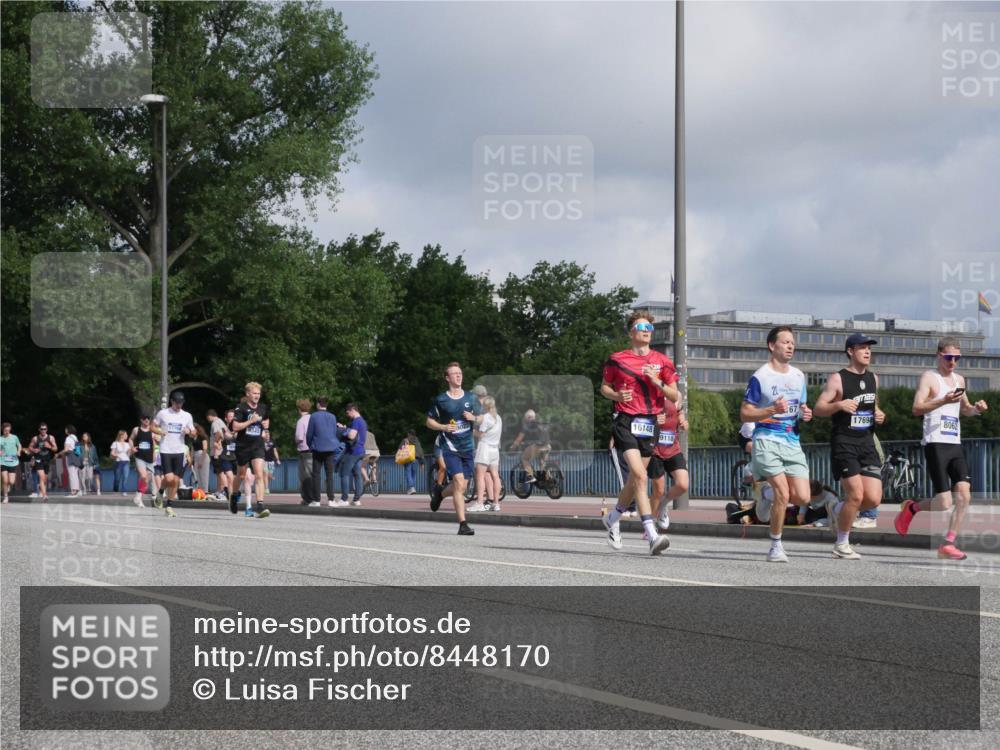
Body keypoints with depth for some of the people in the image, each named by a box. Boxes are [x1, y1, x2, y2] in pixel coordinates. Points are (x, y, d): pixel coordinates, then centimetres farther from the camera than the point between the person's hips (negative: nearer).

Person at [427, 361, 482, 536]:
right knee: (459, 482, -17)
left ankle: (440, 492, 41)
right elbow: (429, 422, 6)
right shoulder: (440, 400, -1)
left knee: (462, 486, 7)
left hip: (467, 447, 4)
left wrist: (473, 418, -6)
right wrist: (443, 427, -13)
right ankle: (463, 524, -15)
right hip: (450, 447, -4)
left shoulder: (471, 397, 8)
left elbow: (480, 418, 17)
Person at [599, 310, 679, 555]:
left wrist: (658, 382, -9)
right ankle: (652, 535, -25)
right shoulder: (617, 359, 3)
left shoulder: (662, 361, 9)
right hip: (626, 422, -4)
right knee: (640, 476, -19)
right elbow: (604, 387, 14)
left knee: (635, 479, 13)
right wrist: (617, 395, -7)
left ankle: (612, 518, 40)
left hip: (650, 423, 4)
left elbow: (674, 396, 9)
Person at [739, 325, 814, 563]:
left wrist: (804, 414, 2)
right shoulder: (760, 377, -5)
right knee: (784, 493, -16)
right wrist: (772, 410, -19)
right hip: (767, 440, -6)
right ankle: (776, 546, -1)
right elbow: (744, 414, -5)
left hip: (793, 442, 6)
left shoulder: (798, 376, 14)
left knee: (802, 497, -6)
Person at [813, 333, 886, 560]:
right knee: (856, 494, -14)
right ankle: (841, 545, 3)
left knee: (873, 499, -5)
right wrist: (838, 405, -26)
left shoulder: (873, 379, 14)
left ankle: (839, 510, 25)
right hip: (844, 444, -6)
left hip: (867, 443, 6)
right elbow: (818, 409, -9)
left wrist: (879, 415, 9)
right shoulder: (838, 379, -5)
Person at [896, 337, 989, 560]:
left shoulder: (959, 380, 19)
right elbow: (917, 409, -15)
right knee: (944, 503, -11)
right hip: (935, 443, -7)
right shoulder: (929, 377, -3)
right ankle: (912, 508, 18)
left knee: (964, 495, -9)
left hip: (955, 445, 7)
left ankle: (948, 544, -2)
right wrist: (944, 400, -28)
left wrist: (976, 409, 12)